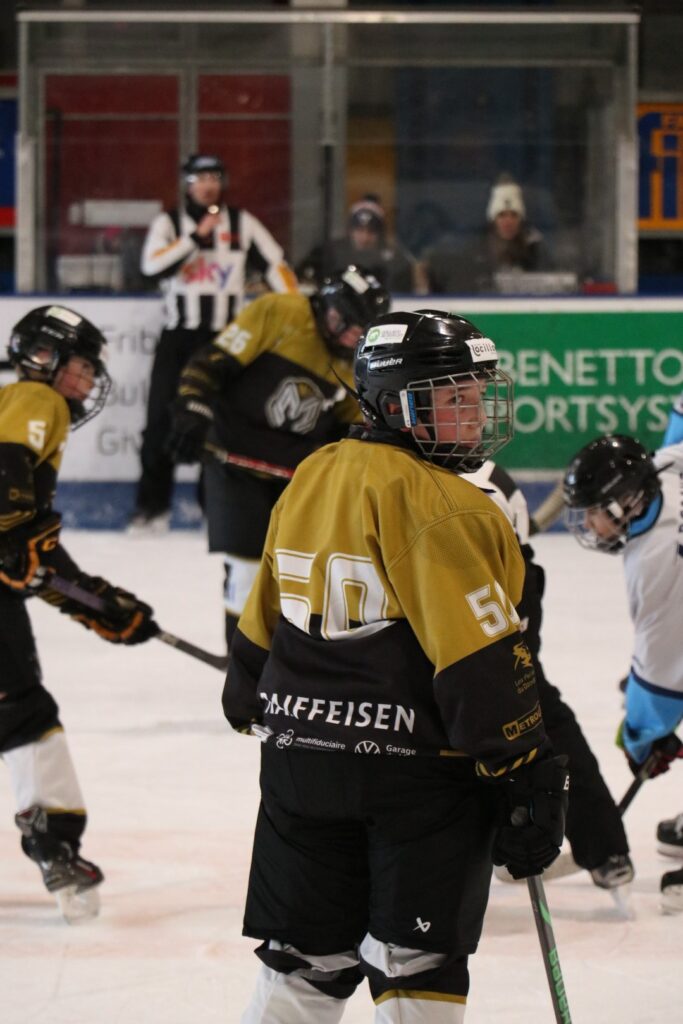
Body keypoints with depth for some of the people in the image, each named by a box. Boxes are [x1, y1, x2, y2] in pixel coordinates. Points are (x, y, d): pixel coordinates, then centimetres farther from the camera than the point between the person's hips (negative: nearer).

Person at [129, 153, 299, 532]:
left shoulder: (242, 223, 6)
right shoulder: (169, 224, 2)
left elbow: (275, 264, 4)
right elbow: (153, 266, -15)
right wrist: (196, 236, -21)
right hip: (179, 335, -1)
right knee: (162, 421, -4)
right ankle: (152, 506, 3)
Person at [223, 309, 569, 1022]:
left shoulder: (311, 478, 10)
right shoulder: (432, 500, -15)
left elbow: (263, 621, 19)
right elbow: (478, 651, -20)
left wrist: (250, 701, 33)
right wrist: (525, 770, -17)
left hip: (302, 762, 7)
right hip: (419, 771, -7)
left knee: (305, 961, 14)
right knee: (417, 965, 0)